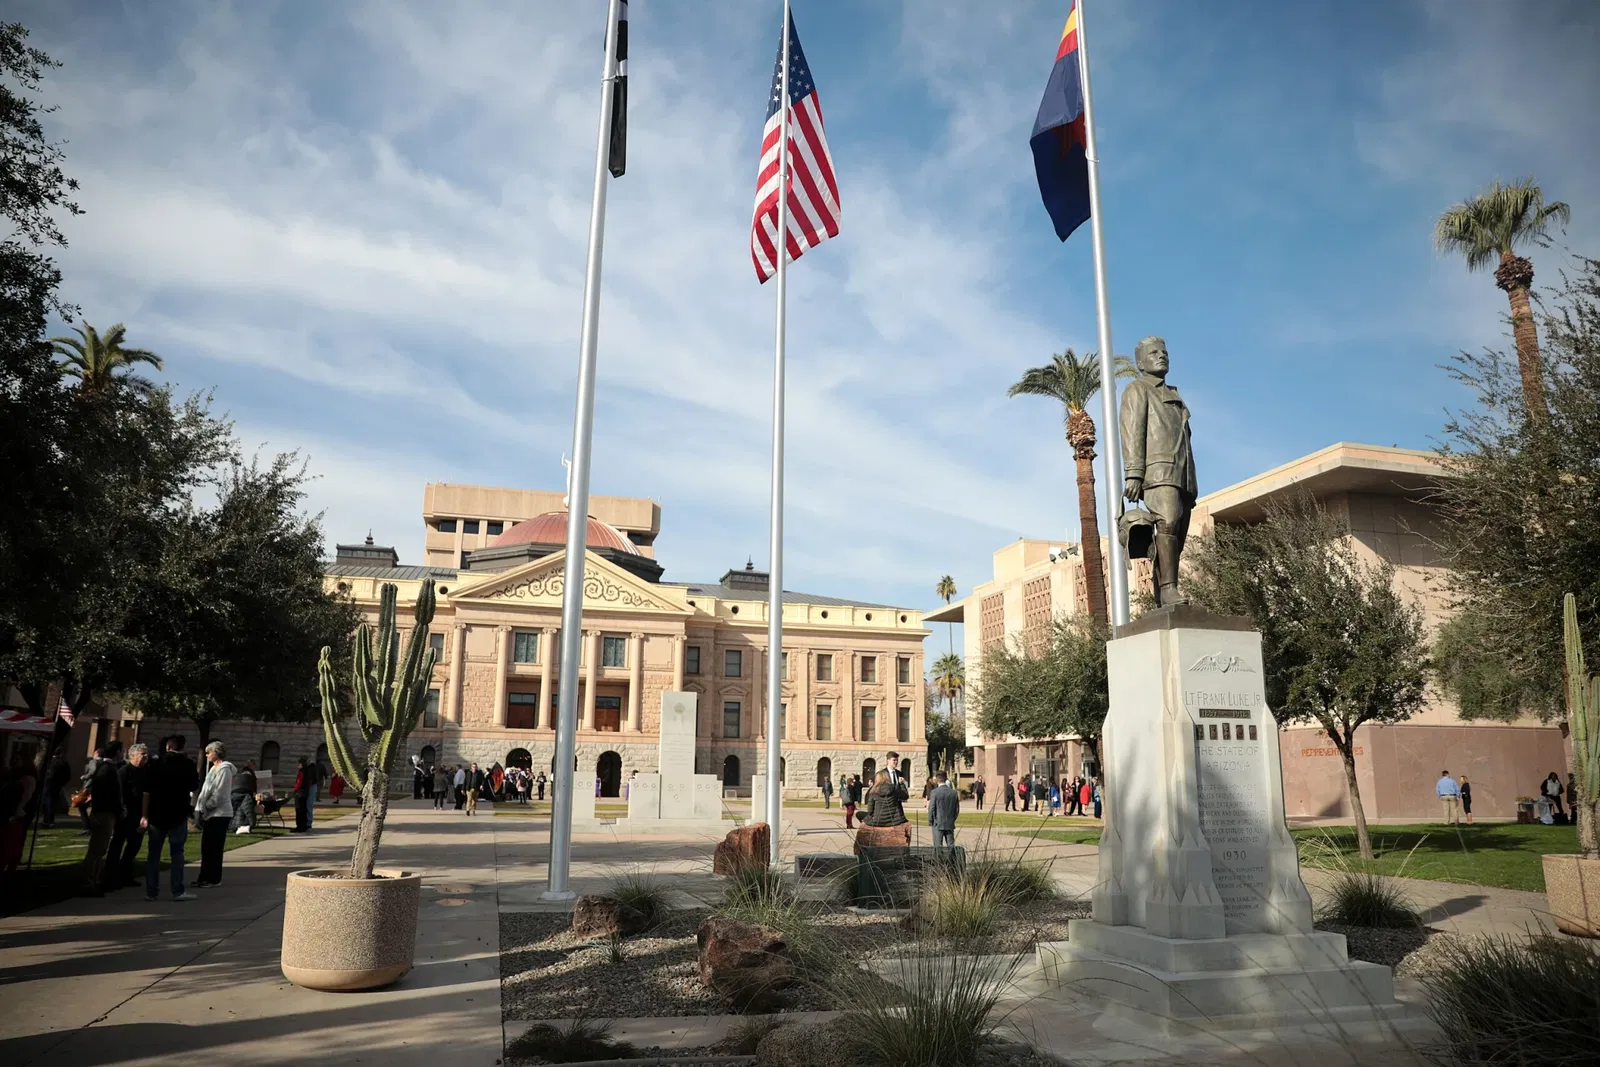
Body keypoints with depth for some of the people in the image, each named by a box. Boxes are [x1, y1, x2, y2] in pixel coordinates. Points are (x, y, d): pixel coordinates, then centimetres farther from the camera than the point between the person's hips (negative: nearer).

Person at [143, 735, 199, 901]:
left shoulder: (156, 764, 0)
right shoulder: (188, 764, -3)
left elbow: (147, 792, -3)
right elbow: (194, 787, 7)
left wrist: (144, 815, -1)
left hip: (156, 814, 1)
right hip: (178, 815, -1)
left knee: (154, 853, 9)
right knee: (177, 852, 4)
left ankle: (151, 891, 10)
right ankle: (178, 891, 2)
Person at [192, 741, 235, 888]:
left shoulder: (224, 769, -12)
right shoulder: (214, 768, 18)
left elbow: (220, 793, -18)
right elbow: (207, 790, 17)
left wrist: (205, 807, -13)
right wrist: (200, 809, 8)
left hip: (219, 813, -9)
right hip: (210, 814, 9)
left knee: (214, 847, -5)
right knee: (206, 847, 11)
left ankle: (214, 879, 1)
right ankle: (205, 877, 18)